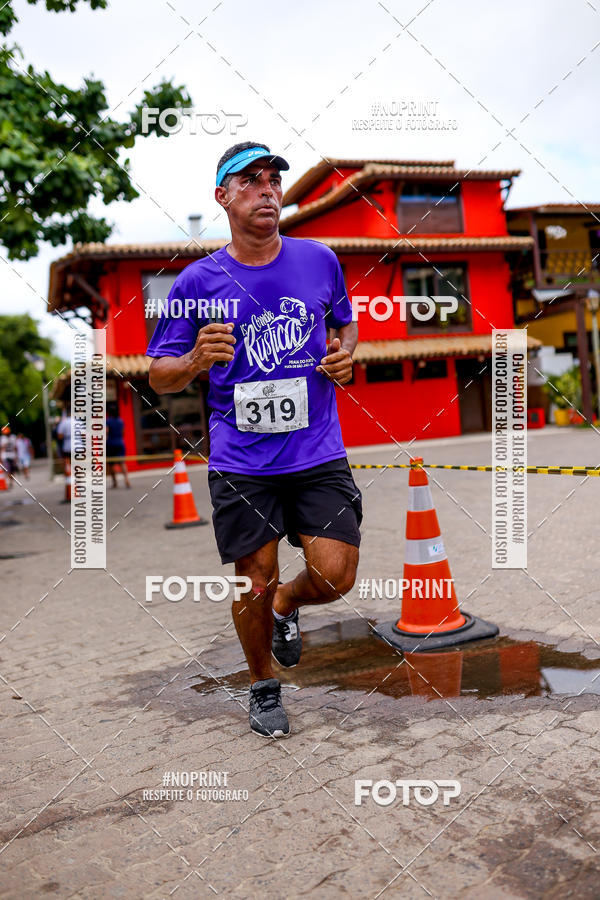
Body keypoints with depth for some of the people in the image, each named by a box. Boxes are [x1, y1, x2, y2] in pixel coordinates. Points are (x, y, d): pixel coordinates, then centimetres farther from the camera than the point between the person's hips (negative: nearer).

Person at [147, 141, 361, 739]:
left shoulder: (319, 260, 5)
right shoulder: (198, 281, -1)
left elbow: (345, 322, 23)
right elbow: (158, 377, 2)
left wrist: (344, 356, 1)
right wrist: (196, 360, -19)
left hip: (318, 454, 2)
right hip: (241, 464, -1)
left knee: (336, 575, -6)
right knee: (254, 584, 6)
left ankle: (286, 606, 31)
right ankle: (263, 687, 34)